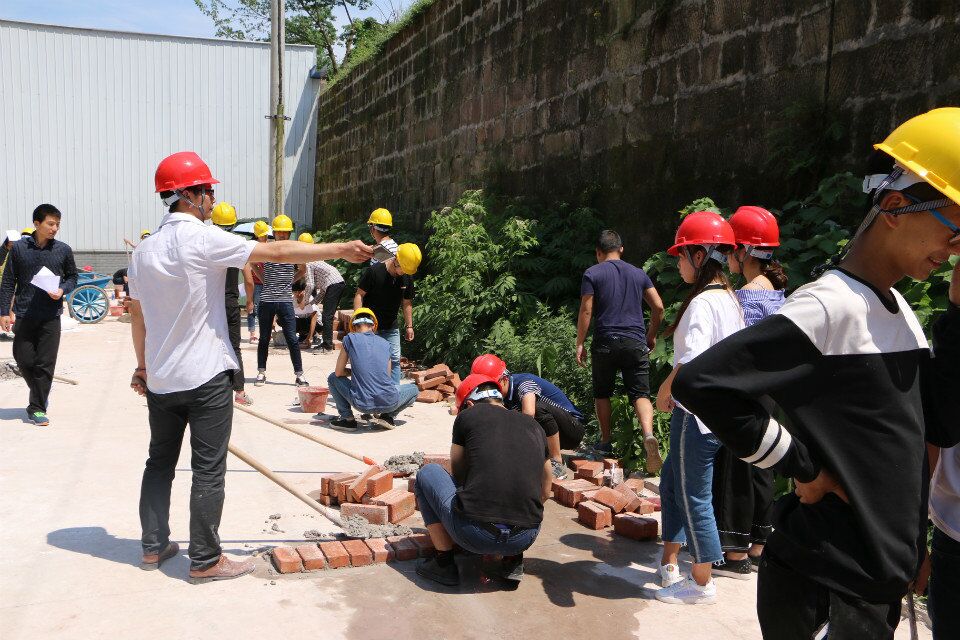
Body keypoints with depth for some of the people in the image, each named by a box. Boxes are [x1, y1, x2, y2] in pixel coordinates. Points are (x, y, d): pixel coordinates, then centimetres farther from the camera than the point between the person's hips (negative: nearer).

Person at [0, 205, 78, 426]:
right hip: (24, 314, 0)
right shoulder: (19, 248, -1)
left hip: (50, 316, 0)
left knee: (45, 364, 0)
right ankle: (40, 394, 32)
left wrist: (62, 290, -9)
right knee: (24, 360, 5)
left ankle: (37, 408, 11)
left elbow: (72, 277, 13)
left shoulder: (63, 250, 0)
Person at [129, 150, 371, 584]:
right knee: (208, 470, 1)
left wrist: (142, 365, 26)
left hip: (160, 379, 7)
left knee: (160, 462, 19)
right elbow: (276, 252, -18)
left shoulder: (143, 250, 6)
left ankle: (153, 546, 29)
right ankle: (205, 560, 9)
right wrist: (340, 250, -14)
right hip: (205, 377, -7)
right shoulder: (203, 239, -15)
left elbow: (138, 316, 14)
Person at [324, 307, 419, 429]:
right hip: (389, 403, 2)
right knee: (414, 389, 33)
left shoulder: (350, 338, 5)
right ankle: (388, 416, 11)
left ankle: (347, 418, 13)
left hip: (362, 404, -1)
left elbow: (339, 372, 9)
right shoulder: (385, 343, 14)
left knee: (333, 378, 25)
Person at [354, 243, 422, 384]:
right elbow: (359, 295, -12)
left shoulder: (407, 278, -1)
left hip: (391, 328, 4)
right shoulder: (374, 271, -17)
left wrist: (409, 326, 9)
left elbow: (407, 303, 10)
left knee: (395, 360, 3)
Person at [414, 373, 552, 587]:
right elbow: (544, 492, 23)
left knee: (427, 473, 21)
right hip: (526, 539, 4)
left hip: (474, 535, -4)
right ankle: (513, 561, 19)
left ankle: (444, 563, 18)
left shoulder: (467, 416, 7)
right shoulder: (534, 426, 16)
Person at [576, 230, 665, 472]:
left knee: (602, 393, 15)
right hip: (636, 342, 2)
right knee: (640, 394, -1)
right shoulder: (638, 273, 12)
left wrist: (579, 343, 1)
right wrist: (651, 336, 20)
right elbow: (658, 307, 9)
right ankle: (648, 435, -25)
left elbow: (586, 311, -5)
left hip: (605, 343, -1)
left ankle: (605, 443, 19)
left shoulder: (592, 274, 2)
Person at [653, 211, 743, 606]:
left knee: (694, 497, 4)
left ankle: (702, 585, 18)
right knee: (671, 484, 20)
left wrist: (664, 392, -11)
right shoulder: (731, 300, 10)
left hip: (696, 413, -10)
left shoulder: (702, 302, -19)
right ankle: (669, 566, 31)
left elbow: (691, 362, -29)